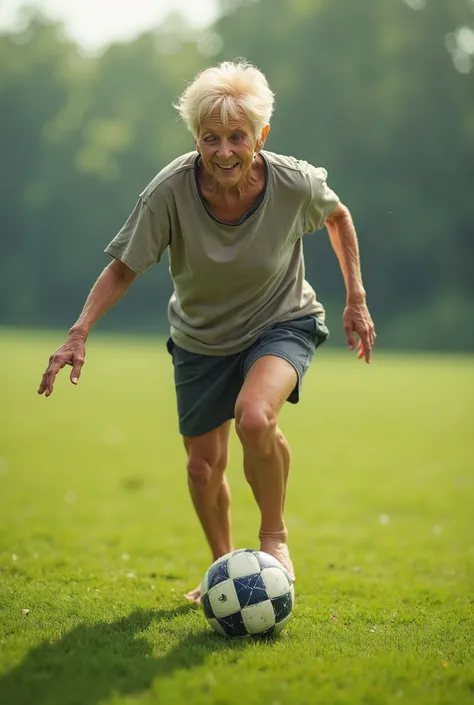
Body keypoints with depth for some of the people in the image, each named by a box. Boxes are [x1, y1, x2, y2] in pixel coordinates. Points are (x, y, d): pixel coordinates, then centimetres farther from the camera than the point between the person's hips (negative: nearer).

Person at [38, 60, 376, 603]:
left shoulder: (296, 183, -24)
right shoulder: (170, 190, -27)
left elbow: (338, 217, 0)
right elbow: (123, 267, -16)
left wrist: (356, 300, 2)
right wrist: (80, 332, -30)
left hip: (282, 324, -2)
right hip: (200, 339, 2)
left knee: (254, 417, -31)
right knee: (203, 466, 6)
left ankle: (274, 537, -5)